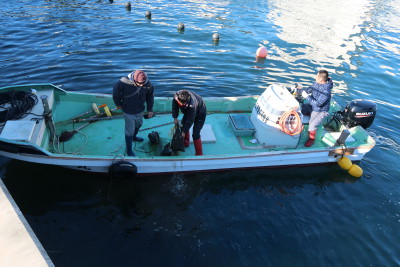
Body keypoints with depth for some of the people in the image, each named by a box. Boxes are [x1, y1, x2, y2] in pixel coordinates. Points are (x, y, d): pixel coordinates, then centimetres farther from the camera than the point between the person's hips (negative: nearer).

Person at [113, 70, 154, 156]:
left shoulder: (148, 84, -19)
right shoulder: (124, 82, -29)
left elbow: (150, 96, 0)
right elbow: (115, 92, -9)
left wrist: (150, 109, 3)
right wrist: (119, 104, 0)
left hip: (140, 111, 5)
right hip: (128, 112, -4)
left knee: (138, 125, 28)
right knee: (129, 131, 3)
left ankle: (134, 137, 58)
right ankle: (129, 150, 20)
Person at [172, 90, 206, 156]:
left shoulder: (192, 105, -44)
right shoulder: (177, 95, -29)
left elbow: (190, 120, -32)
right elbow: (174, 105, -7)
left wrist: (184, 131, -24)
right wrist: (175, 117, -11)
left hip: (200, 113, -7)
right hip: (188, 111, 7)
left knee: (195, 134, -13)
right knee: (183, 125, 15)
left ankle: (199, 154, -3)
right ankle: (185, 143, 38)